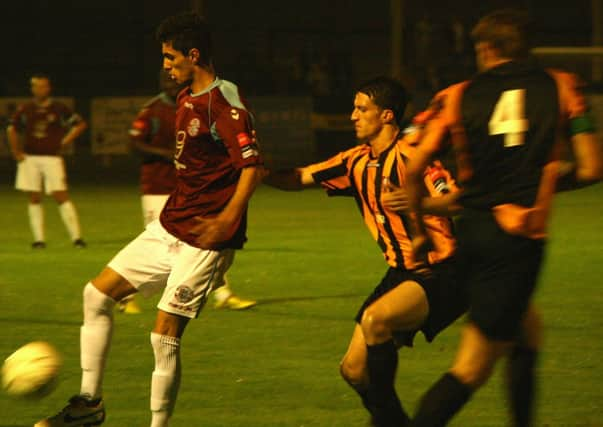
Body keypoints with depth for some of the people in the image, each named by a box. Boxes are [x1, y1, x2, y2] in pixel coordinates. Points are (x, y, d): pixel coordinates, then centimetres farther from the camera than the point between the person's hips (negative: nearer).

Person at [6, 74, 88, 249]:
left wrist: (65, 142, 0)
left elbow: (80, 124, 7)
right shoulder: (25, 109, 5)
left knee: (61, 196, -10)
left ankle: (76, 236, -10)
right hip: (29, 158, 3)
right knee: (34, 198, 3)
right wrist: (16, 152, 11)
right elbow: (12, 129, 17)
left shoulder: (59, 109, -1)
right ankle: (39, 239, 8)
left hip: (52, 158, -3)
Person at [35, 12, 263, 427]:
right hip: (170, 227, 10)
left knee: (165, 337, -10)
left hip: (204, 239, -10)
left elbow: (252, 166, -28)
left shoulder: (225, 104, -18)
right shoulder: (186, 99, 12)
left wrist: (227, 219, -35)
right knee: (98, 293, 9)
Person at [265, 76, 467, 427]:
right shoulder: (358, 162, 9)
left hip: (440, 272, -8)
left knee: (374, 319, -33)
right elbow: (299, 178, 11)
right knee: (354, 369, 1)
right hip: (402, 272, 8)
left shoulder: (410, 155, -15)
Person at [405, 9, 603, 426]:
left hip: (471, 230, 4)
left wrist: (420, 230, 15)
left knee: (526, 332, 24)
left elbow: (414, 169, 1)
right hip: (520, 239, -4)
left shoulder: (458, 96, 6)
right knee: (473, 368, -3)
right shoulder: (561, 87, 3)